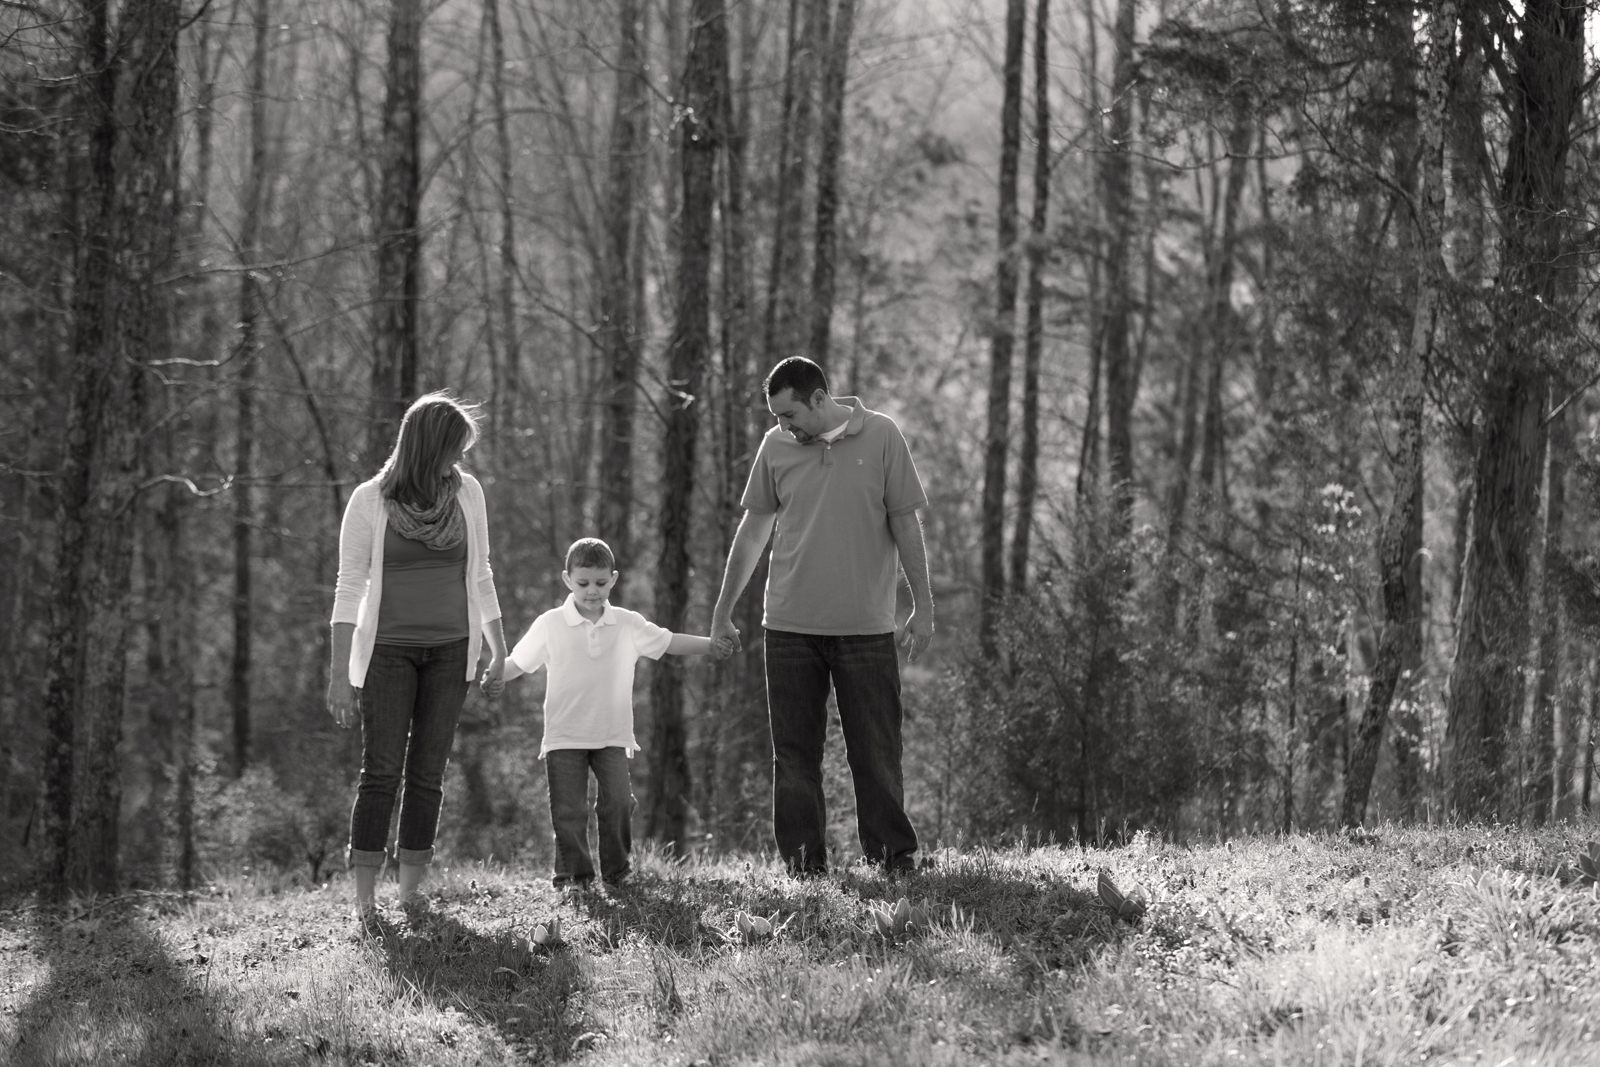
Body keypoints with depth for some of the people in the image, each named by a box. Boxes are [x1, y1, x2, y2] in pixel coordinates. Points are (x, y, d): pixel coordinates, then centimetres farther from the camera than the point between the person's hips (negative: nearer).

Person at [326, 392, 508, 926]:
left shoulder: (466, 492, 3)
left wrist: (498, 646, 17)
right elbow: (349, 587, -6)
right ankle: (363, 898, -9)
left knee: (428, 773, 1)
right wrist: (340, 671, -9)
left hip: (451, 651, 3)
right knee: (381, 771, -9)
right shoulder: (370, 501, -7)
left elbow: (480, 575, 13)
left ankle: (411, 888, 5)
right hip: (387, 650, -3)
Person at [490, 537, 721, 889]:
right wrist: (497, 678, -15)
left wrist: (712, 645, 3)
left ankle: (617, 870, 6)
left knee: (617, 801, -9)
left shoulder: (627, 625, 5)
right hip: (565, 737, -1)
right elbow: (519, 661, 4)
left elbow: (668, 642, 11)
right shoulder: (550, 625, -1)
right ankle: (573, 873, 8)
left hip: (613, 735, 1)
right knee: (568, 809, -3)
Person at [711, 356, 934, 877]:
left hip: (866, 624, -2)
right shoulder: (775, 447, 3)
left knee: (876, 748, 0)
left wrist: (922, 607, 0)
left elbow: (906, 525, 1)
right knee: (795, 750, 3)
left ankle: (893, 853, 7)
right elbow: (753, 530, 13)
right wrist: (723, 611, 16)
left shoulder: (881, 437, -3)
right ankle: (803, 860, 7)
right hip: (790, 623, 2)